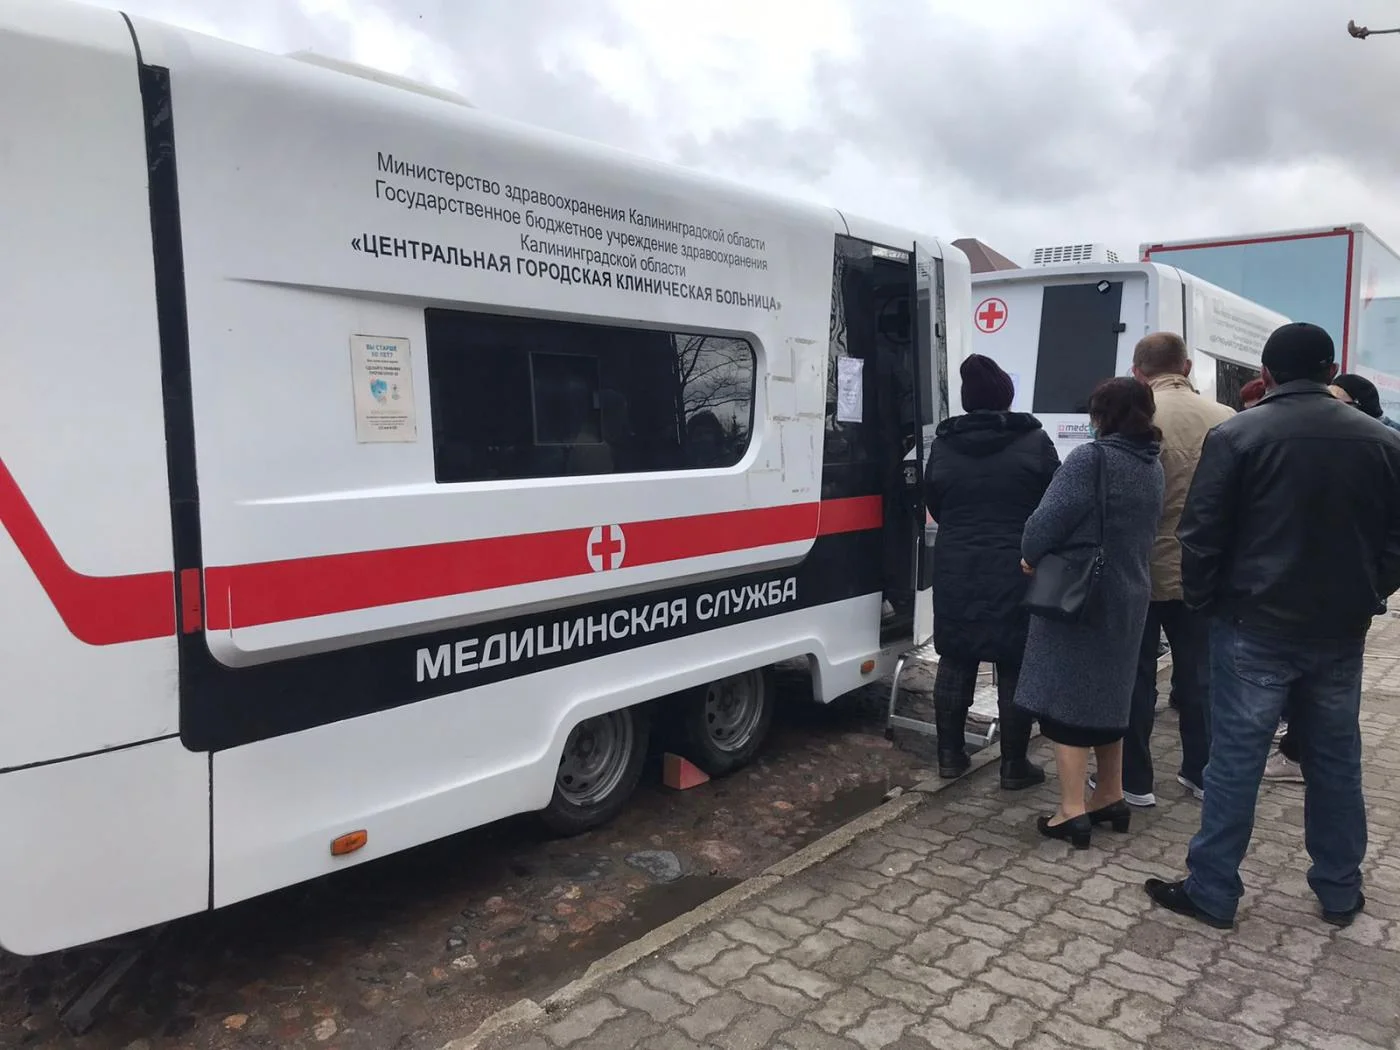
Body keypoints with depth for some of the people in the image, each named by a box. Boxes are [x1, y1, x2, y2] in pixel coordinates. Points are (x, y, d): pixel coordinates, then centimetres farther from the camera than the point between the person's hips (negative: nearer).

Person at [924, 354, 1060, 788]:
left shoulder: (943, 445, 1)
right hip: (1018, 571, -3)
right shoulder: (1034, 442, -8)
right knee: (1015, 665, 5)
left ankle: (950, 754, 20)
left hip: (956, 570, 3)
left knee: (955, 660, 13)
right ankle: (1014, 764, 12)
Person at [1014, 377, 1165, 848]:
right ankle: (1111, 797, 28)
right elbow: (1142, 530, 13)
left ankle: (1072, 810, -1)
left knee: (1066, 695, -2)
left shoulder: (1091, 459, -17)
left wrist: (1031, 555, -4)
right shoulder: (1152, 467, 10)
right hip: (1128, 596, 8)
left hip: (1078, 596, -8)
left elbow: (1050, 518, -20)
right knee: (1107, 694, 19)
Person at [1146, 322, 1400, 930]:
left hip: (1256, 627, -4)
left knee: (1235, 761, 2)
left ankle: (1212, 893, 10)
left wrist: (1203, 602, 2)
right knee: (1336, 763, 17)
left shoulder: (1235, 435, -9)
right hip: (1340, 630, 5)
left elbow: (1201, 534, -11)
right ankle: (1339, 893, 29)